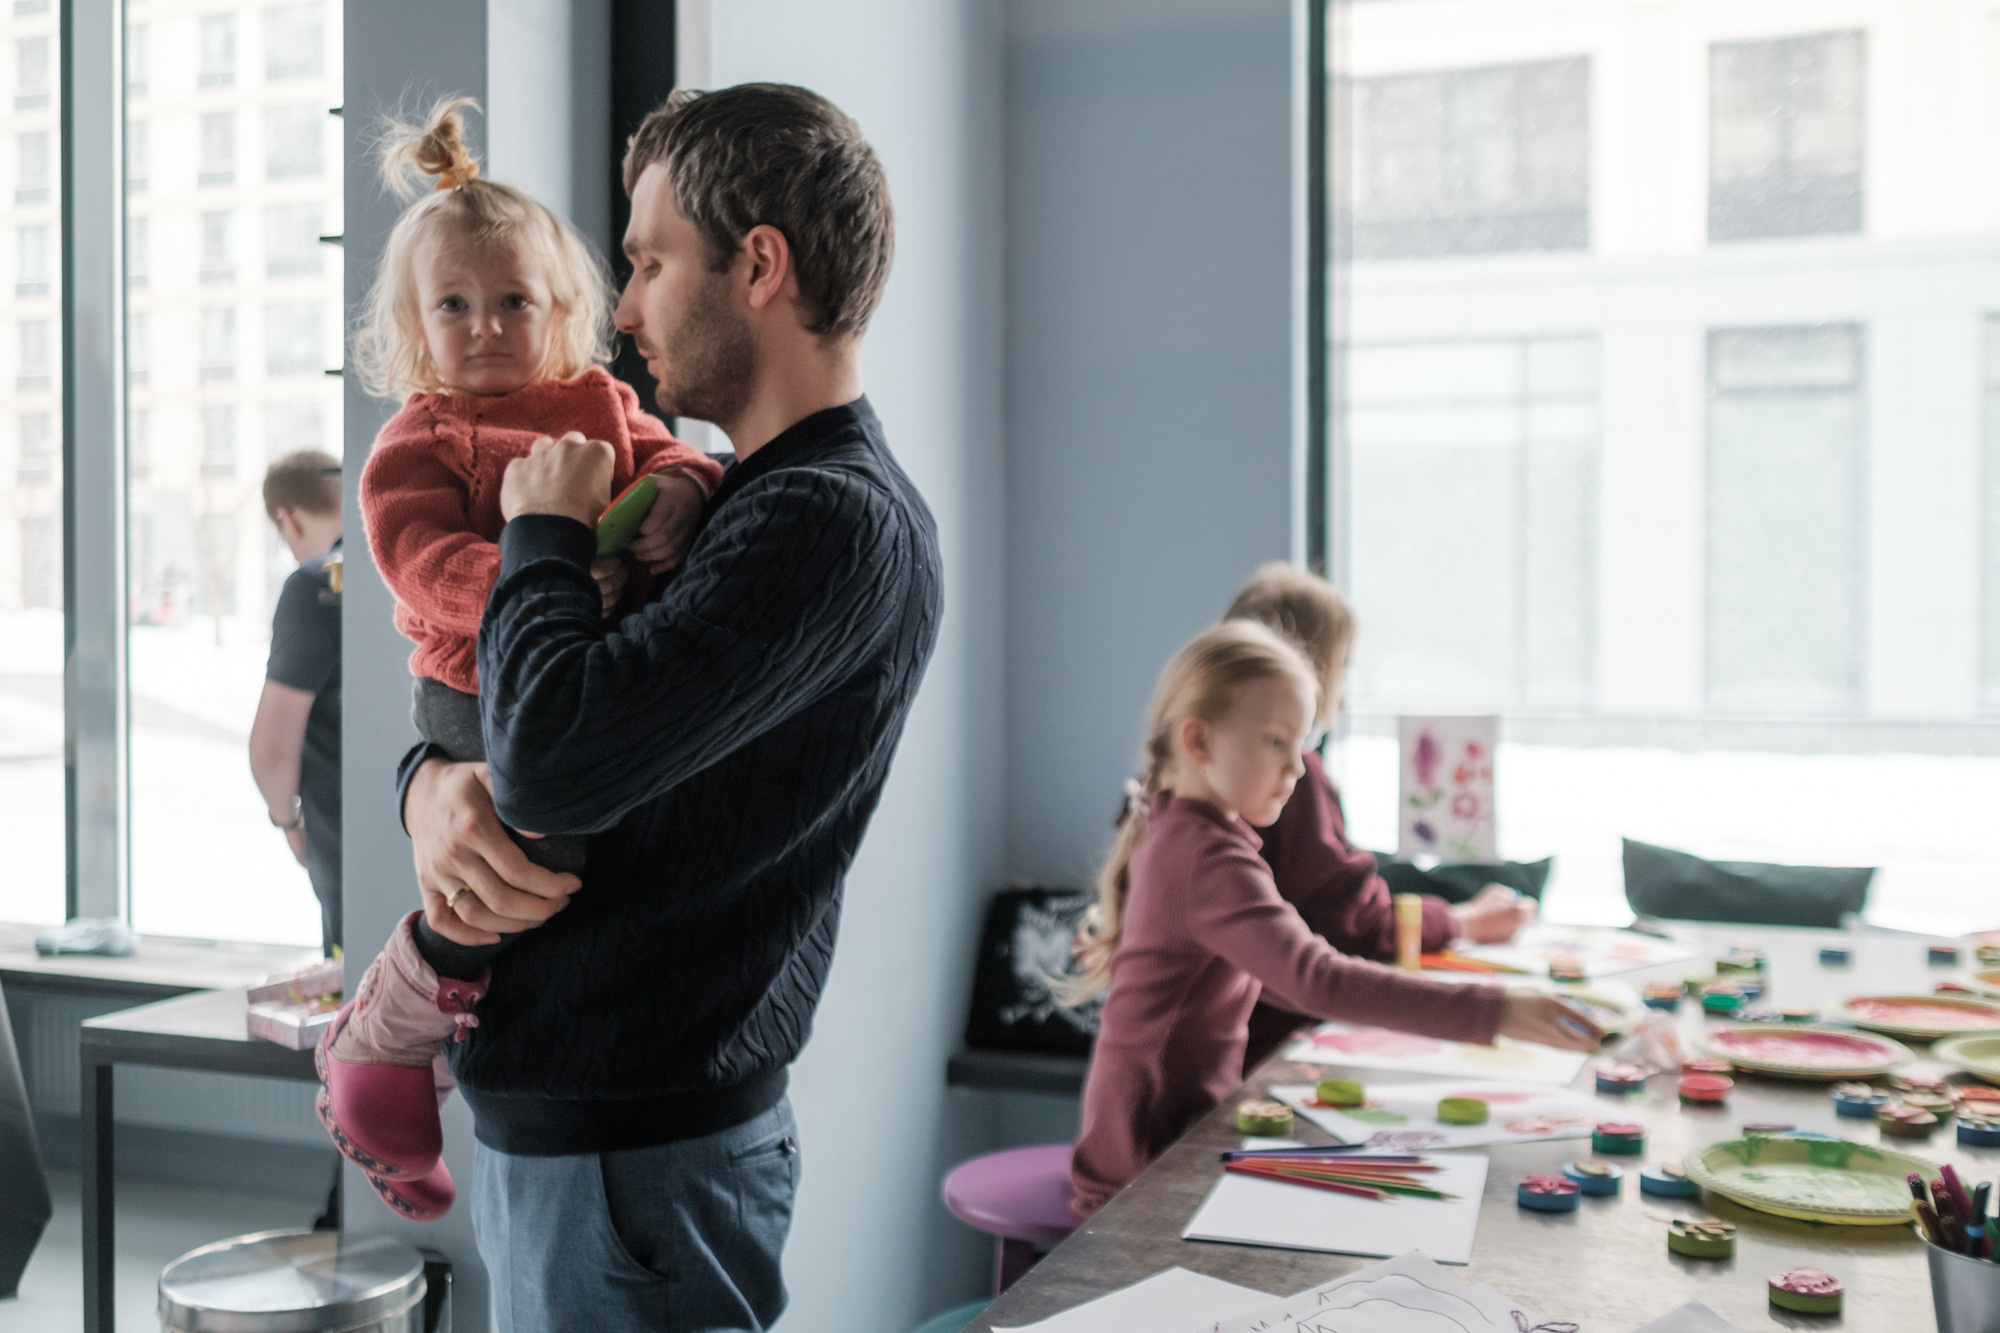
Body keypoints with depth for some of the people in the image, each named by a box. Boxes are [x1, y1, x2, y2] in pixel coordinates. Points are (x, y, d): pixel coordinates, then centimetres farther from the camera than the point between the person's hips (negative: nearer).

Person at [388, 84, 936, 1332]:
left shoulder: (834, 520, -21)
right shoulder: (744, 499, 11)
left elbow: (554, 757, -30)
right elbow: (491, 710, 15)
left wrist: (543, 532, -13)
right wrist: (433, 783, -7)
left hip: (640, 1158, -9)